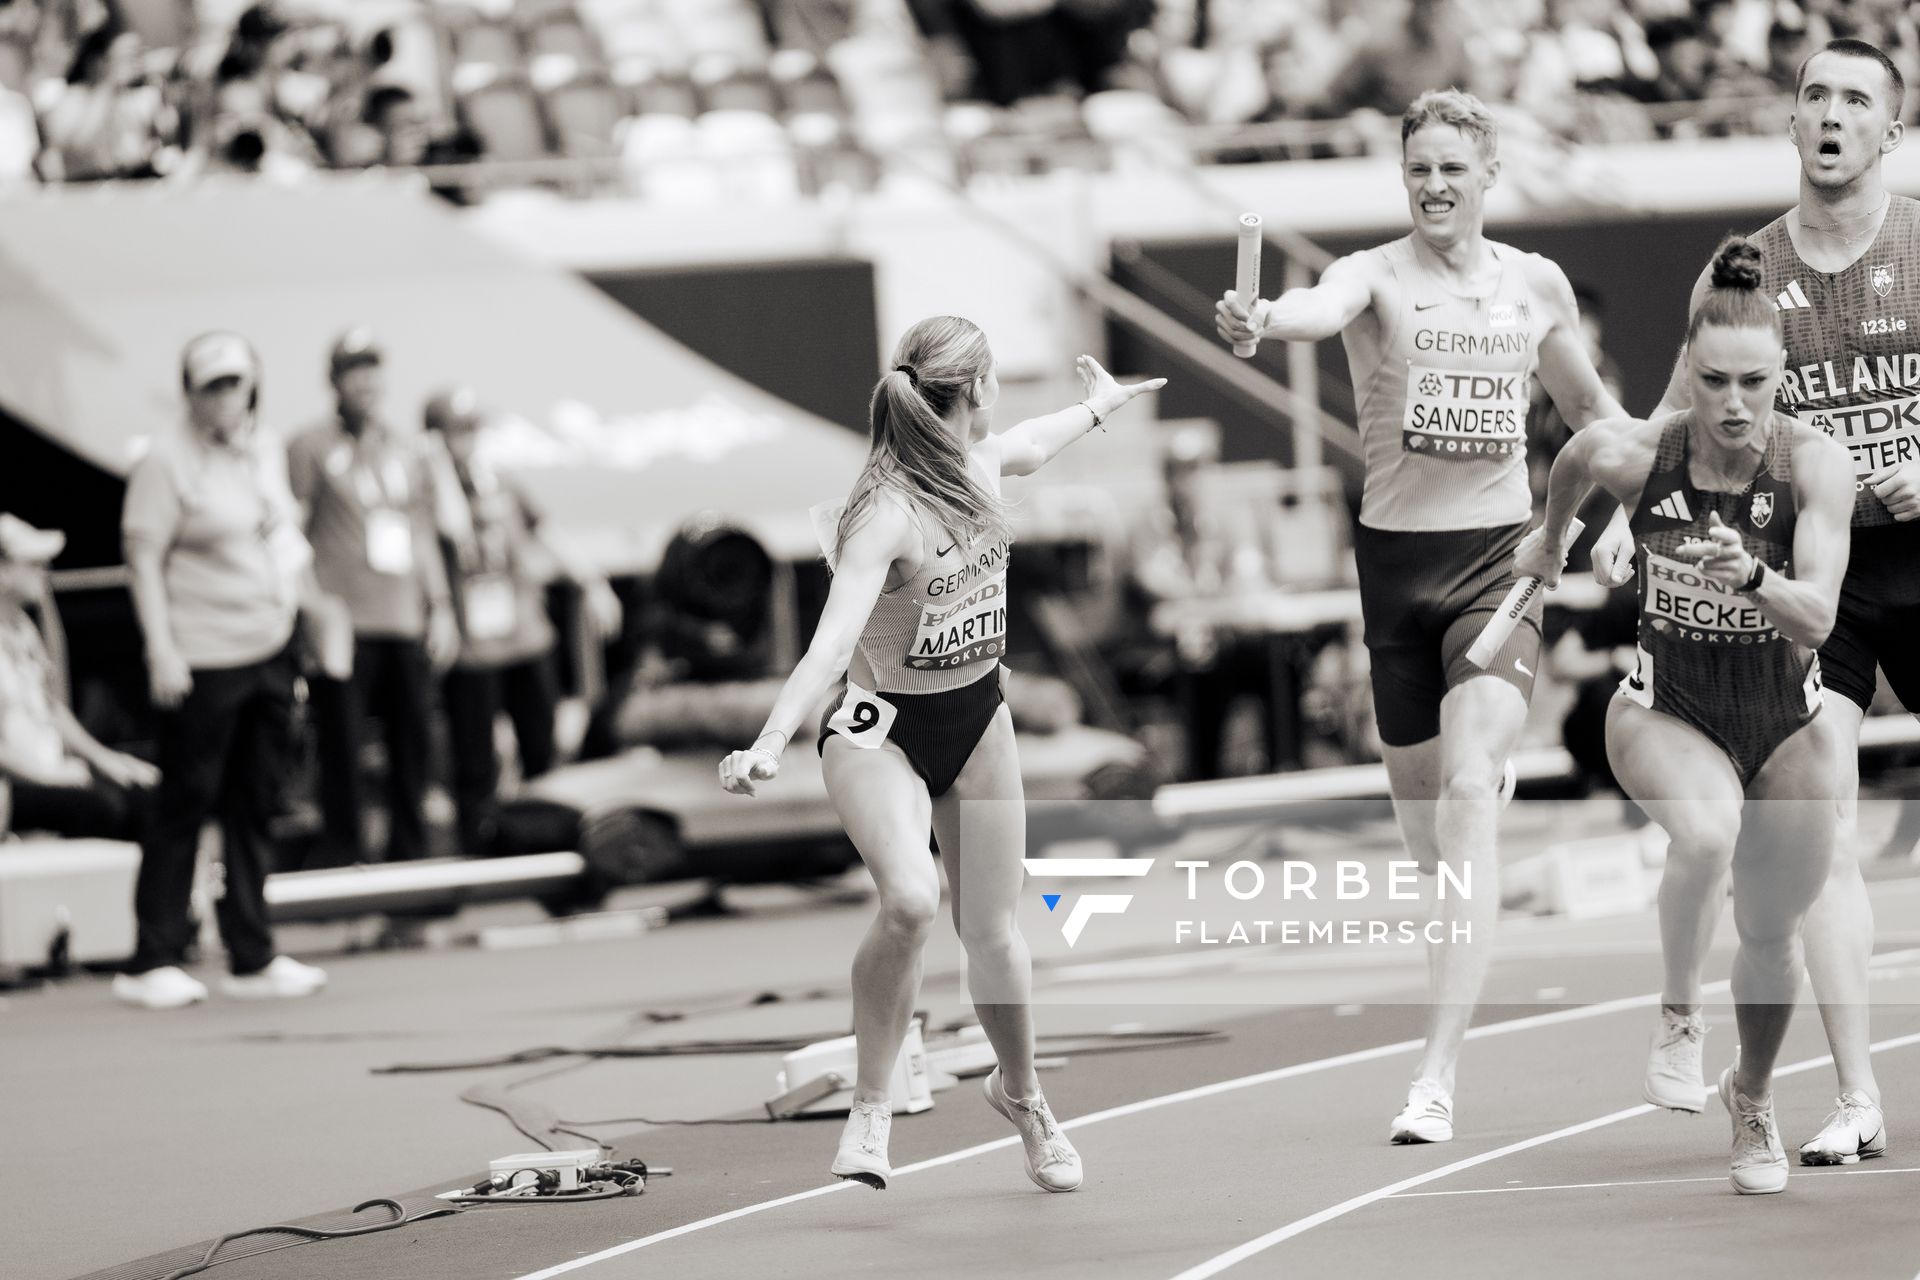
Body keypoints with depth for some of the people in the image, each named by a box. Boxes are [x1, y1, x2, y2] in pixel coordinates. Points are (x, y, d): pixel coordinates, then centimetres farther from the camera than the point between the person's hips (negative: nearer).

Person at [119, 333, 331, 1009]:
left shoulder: (266, 452, 12)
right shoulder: (167, 461, -9)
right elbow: (145, 559, -11)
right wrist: (162, 650, -17)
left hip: (269, 652, 7)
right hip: (202, 662, -7)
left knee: (256, 804, 10)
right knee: (185, 806, -3)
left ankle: (252, 957, 17)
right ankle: (153, 963, 2)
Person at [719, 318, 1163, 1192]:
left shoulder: (979, 464, -5)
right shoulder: (886, 514, -29)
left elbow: (1030, 444, 22)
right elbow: (833, 641, -41)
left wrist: (1099, 406, 41)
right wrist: (770, 743, -55)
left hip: (976, 718, 7)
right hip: (881, 733, -7)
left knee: (992, 930, 11)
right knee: (910, 900, -30)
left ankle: (1020, 1093, 39)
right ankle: (870, 1111, -13)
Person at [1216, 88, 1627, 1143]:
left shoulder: (1537, 284, 5)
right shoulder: (1378, 275, -5)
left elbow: (1586, 404, 23)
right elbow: (1326, 307, -31)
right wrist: (1263, 318, -52)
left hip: (1501, 558, 0)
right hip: (1396, 558, 0)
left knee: (1469, 796, -18)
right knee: (1421, 806, 8)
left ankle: (1437, 1078, -23)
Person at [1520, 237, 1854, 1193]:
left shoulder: (1816, 464, -20)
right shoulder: (1634, 454, -19)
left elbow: (1817, 619, -25)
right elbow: (1572, 464, 6)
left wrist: (1750, 576, -44)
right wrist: (1549, 539, 23)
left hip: (1788, 721, 1)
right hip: (1667, 711, -1)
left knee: (1771, 930, 13)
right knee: (1706, 836, -35)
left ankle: (1753, 1096, 42)